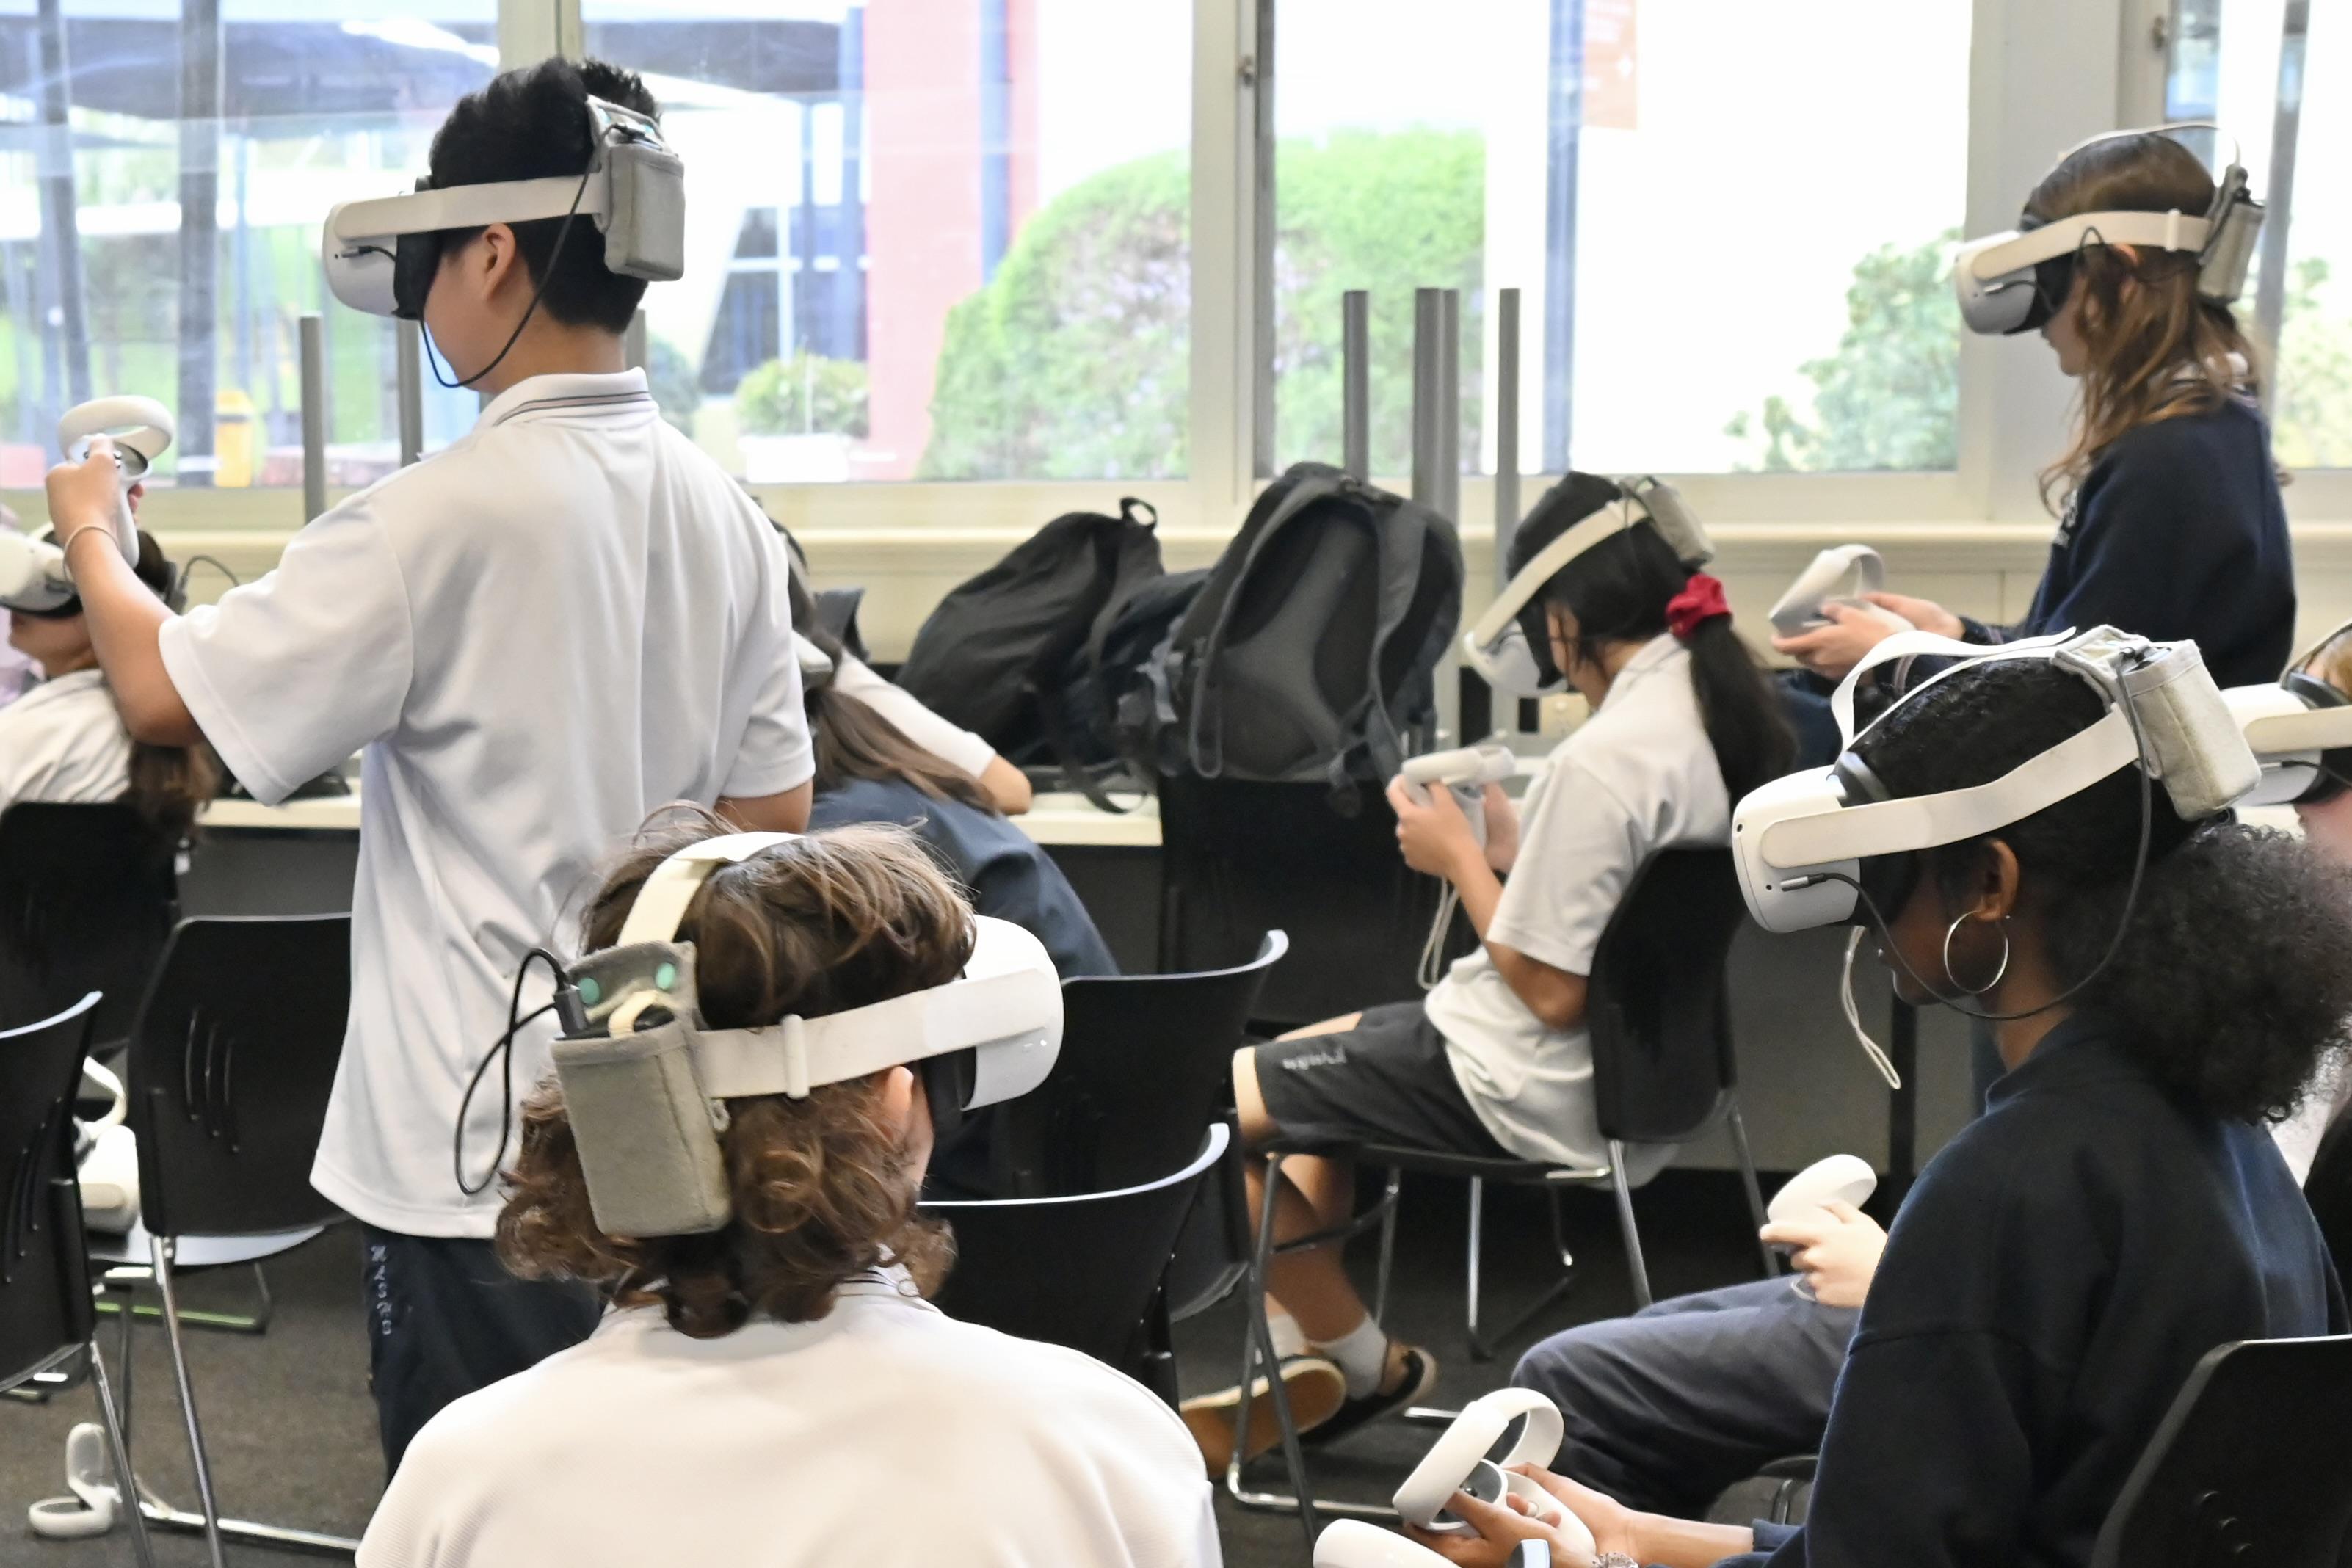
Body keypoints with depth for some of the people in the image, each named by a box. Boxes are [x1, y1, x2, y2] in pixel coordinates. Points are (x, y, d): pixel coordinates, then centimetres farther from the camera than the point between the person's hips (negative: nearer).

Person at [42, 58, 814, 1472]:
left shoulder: (445, 519, -18)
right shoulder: (725, 512, 2)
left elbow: (166, 695, -12)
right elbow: (776, 816, 8)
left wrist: (90, 533, 6)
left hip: (479, 1156, -7)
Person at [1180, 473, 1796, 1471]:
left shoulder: (1605, 756, -27)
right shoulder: (1721, 705, 2)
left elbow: (1550, 991, -24)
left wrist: (1460, 858, -12)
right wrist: (1515, 853, 6)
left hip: (1537, 1089, -11)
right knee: (1291, 1062, 25)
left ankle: (1364, 1364, 12)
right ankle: (1300, 1361, 20)